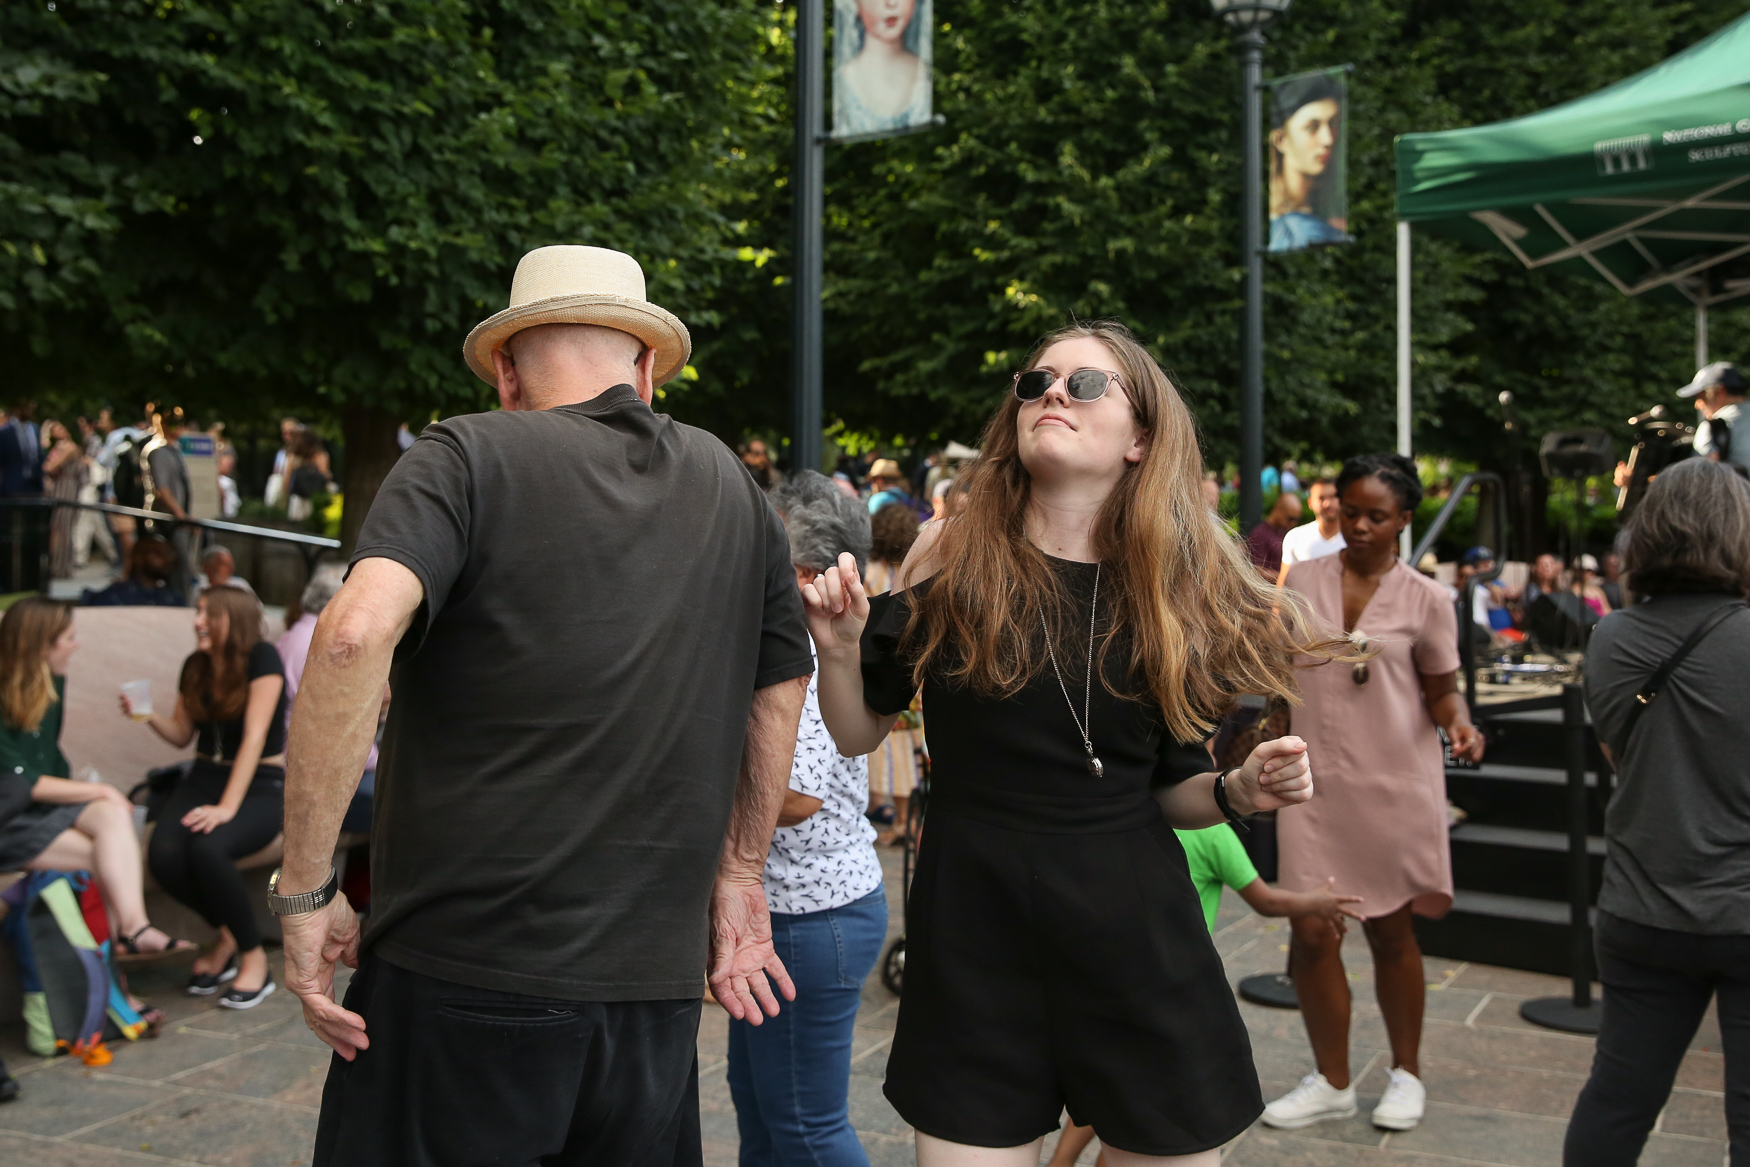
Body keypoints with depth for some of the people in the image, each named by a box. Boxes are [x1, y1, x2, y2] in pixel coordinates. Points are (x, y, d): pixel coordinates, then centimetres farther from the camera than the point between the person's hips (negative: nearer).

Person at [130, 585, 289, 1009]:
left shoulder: (261, 657, -11)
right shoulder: (196, 666, 9)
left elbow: (254, 735, -18)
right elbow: (182, 734, 16)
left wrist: (227, 807, -24)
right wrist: (149, 716, -6)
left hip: (261, 786, -6)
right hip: (205, 778, 6)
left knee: (206, 847, -35)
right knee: (163, 853, -24)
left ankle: (254, 958, -13)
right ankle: (226, 937, 5)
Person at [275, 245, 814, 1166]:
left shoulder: (468, 457, -5)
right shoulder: (731, 488, 10)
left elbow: (356, 631, -22)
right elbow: (780, 689, 15)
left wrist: (305, 889, -14)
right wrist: (738, 873, 25)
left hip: (465, 970, -4)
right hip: (658, 981, 5)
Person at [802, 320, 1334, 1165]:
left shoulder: (1175, 589, 2)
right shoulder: (952, 561, -2)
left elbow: (1173, 787, 10)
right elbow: (857, 735, 3)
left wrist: (1239, 792, -9)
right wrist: (839, 648, -15)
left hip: (1135, 937, 2)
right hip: (972, 936, -1)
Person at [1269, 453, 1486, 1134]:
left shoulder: (1425, 600, -1)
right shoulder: (1303, 581, 3)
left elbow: (1441, 691, 4)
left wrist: (1458, 723, -17)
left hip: (1395, 784, -1)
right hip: (1316, 781, 2)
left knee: (1391, 931, 9)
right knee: (1311, 935, 0)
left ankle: (1406, 1073, 29)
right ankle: (1332, 1083, 19)